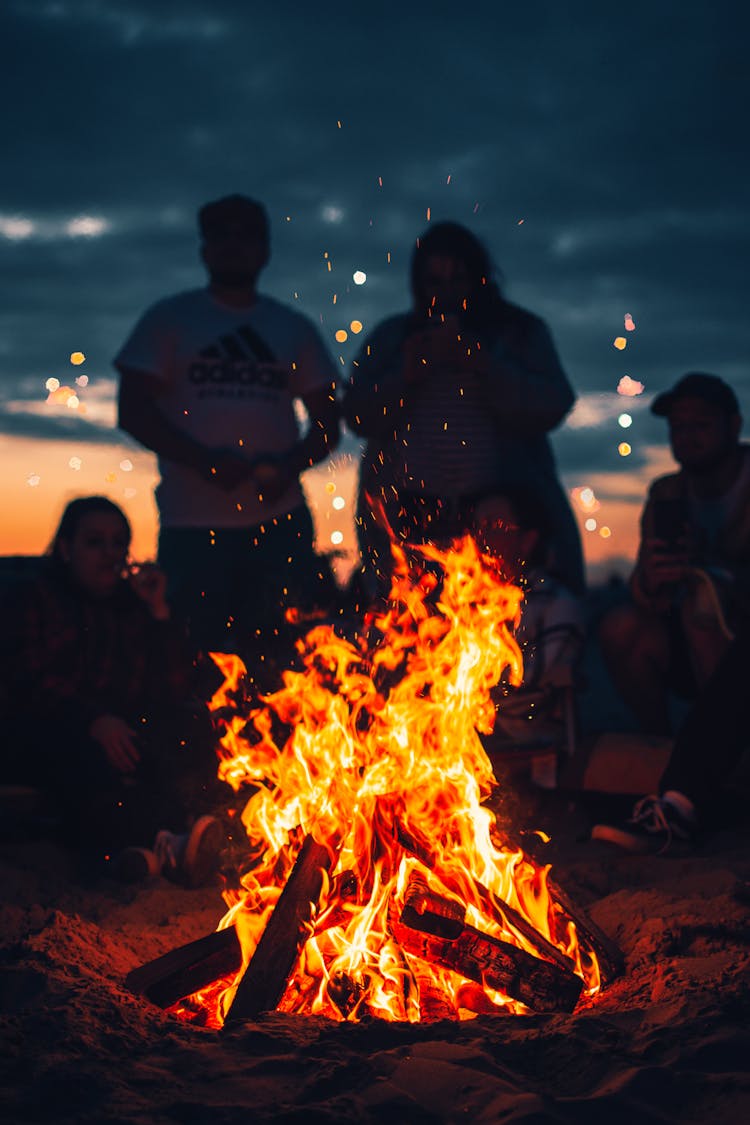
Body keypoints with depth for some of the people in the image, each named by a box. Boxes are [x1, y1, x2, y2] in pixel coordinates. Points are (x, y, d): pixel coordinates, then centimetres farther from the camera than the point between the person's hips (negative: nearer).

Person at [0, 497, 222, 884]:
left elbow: (174, 692, 8)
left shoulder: (133, 605, 20)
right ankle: (164, 839, -60)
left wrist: (159, 614, 0)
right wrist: (94, 720, -27)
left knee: (192, 729, -27)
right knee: (81, 752, -39)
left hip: (120, 735, 4)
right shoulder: (33, 601, 10)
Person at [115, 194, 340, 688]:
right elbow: (134, 411, 0)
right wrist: (205, 460, -15)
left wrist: (292, 463, -9)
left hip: (280, 521, 2)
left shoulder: (295, 329, 16)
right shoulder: (169, 320, 9)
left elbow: (328, 421, 14)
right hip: (193, 523, -2)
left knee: (287, 656, -6)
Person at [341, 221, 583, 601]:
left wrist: (483, 365, -8)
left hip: (499, 505, -1)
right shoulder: (391, 336, 17)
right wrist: (407, 374, -5)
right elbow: (357, 415, 9)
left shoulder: (521, 332, 13)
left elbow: (550, 409, 0)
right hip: (408, 511, 1)